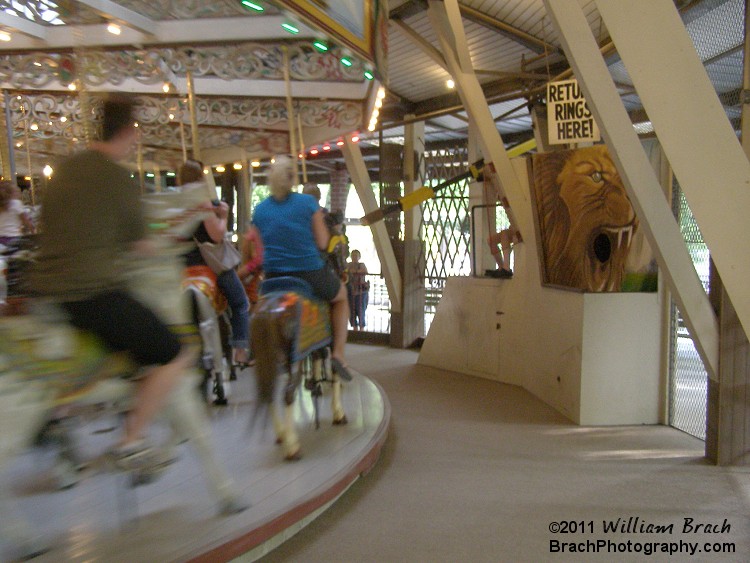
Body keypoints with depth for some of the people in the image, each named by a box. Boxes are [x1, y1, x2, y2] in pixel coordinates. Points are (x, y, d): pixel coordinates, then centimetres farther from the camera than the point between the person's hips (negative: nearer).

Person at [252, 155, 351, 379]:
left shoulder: (259, 210, 3)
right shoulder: (308, 203, -6)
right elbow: (322, 243, -3)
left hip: (274, 279, 3)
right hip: (311, 275, -3)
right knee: (341, 295, 29)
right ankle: (338, 353, 18)